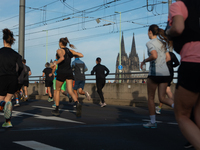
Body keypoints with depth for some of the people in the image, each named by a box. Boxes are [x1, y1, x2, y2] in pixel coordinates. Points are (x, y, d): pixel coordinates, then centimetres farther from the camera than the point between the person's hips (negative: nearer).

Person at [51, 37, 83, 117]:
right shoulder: (69, 50, 11)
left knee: (57, 90, 14)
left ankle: (56, 110, 19)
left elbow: (62, 58, -28)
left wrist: (56, 62, -12)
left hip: (61, 72, -5)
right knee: (70, 91, -1)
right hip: (69, 72, 5)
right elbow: (81, 55, 9)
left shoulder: (60, 50, -7)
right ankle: (77, 103, -30)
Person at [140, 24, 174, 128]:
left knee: (150, 98, 8)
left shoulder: (150, 43, -6)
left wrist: (144, 61, -7)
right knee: (162, 98, 8)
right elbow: (168, 58, 21)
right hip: (165, 73, 7)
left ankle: (152, 122, 14)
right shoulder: (162, 43, 17)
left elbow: (154, 55, -23)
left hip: (154, 73, -7)